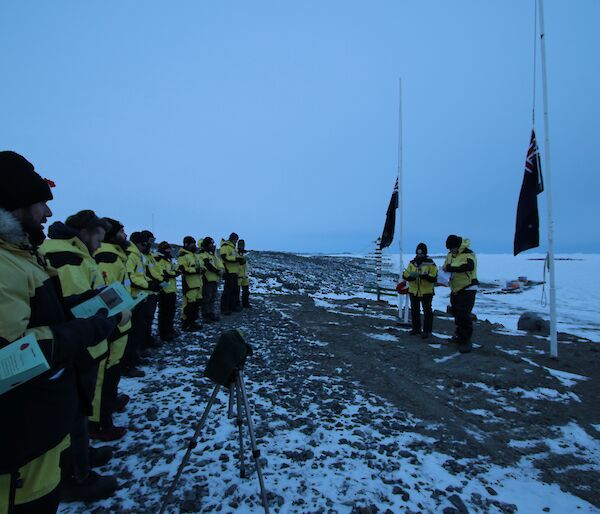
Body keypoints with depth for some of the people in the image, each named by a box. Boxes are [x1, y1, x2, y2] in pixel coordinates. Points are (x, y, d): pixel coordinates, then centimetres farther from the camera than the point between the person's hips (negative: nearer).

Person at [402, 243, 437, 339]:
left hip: (426, 292, -5)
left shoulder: (430, 264, -8)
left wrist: (423, 275, -30)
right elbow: (405, 275, 1)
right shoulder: (412, 263, 6)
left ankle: (427, 330, 12)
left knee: (427, 311, 1)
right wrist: (410, 276, -21)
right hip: (413, 291, 5)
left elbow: (434, 278, -17)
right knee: (414, 310, 13)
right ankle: (416, 328, 27)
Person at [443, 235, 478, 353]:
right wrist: (445, 272, -6)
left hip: (467, 289, -8)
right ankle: (460, 335, 36)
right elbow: (446, 266, 17)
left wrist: (450, 268, -39)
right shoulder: (450, 254, 6)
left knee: (464, 315, -12)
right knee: (456, 312, 18)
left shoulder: (468, 255, -19)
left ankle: (466, 341, -3)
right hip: (455, 289, 8)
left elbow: (468, 266, -39)